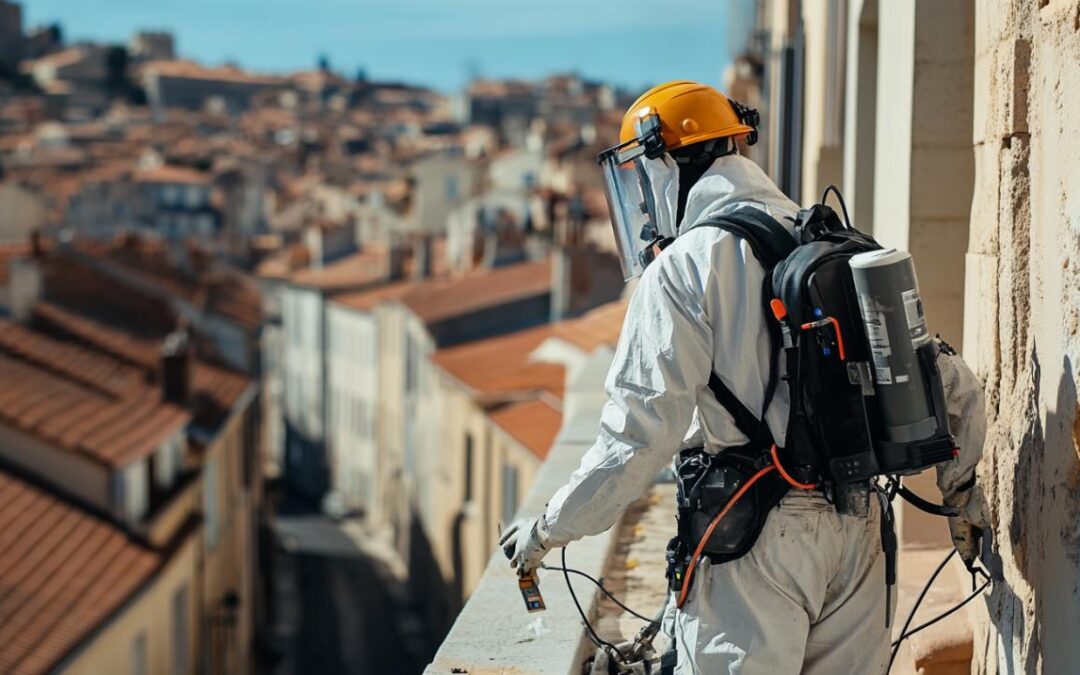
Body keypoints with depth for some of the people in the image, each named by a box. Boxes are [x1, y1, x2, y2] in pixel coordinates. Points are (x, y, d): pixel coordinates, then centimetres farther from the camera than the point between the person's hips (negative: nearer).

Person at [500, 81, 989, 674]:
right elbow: (949, 384, 15)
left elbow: (640, 434, -13)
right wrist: (961, 490, 29)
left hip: (758, 539, -7)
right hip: (858, 531, 7)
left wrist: (548, 530, -2)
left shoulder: (682, 268, -8)